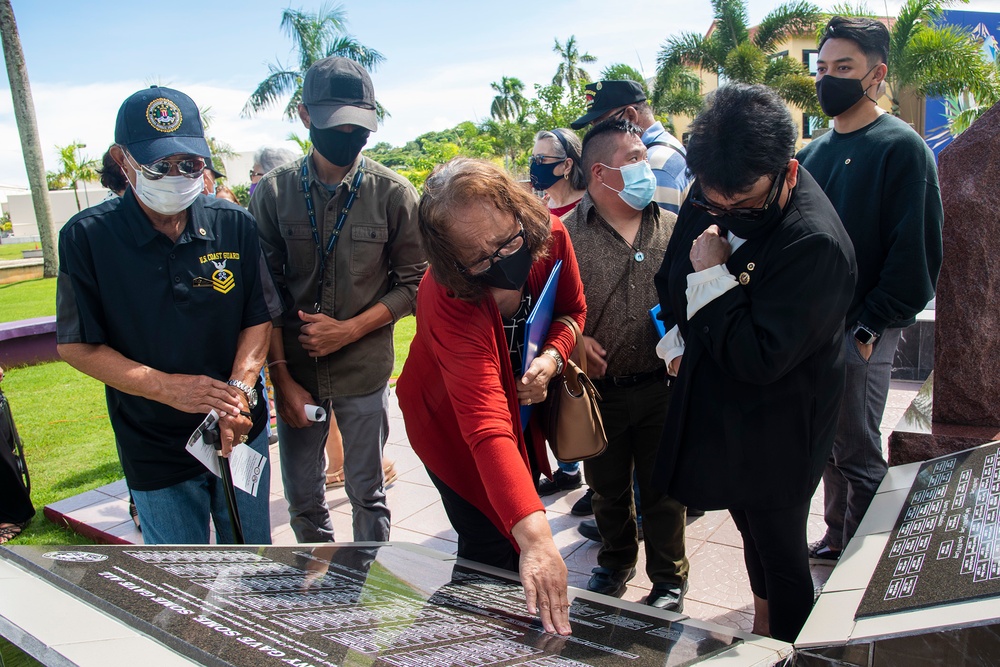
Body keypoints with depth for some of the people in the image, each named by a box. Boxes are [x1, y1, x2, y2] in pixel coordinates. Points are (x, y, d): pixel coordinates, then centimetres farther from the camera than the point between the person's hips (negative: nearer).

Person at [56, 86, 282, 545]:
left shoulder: (235, 226, -5)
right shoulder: (87, 237, -10)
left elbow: (260, 319, -1)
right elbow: (76, 345, -8)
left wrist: (239, 392, -18)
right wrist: (165, 386, -20)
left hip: (241, 432, 2)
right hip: (155, 449, -1)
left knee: (252, 550, 19)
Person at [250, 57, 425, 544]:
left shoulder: (392, 193, -6)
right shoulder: (273, 192, -3)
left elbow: (413, 284, -3)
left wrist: (348, 330, -14)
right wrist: (281, 377, -5)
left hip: (364, 370, -1)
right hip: (295, 370, 2)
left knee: (367, 493, 13)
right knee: (302, 497, 14)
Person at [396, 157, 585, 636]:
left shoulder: (549, 235, -25)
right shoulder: (448, 301, -41)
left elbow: (572, 309, -4)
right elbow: (486, 427, -51)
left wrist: (552, 357, -27)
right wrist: (534, 536, -61)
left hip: (521, 402, 6)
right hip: (453, 423, -5)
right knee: (494, 552, -4)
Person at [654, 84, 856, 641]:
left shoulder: (815, 244, -30)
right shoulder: (711, 198, -6)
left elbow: (759, 359, -31)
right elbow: (671, 277, 11)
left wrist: (713, 276, -25)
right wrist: (678, 339, -1)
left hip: (774, 433, -8)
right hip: (716, 405, 8)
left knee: (780, 550, 12)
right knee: (751, 528, 27)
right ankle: (761, 626, 50)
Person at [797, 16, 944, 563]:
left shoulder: (900, 147, -9)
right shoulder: (814, 153, 12)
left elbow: (915, 250, -14)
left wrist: (871, 325, -18)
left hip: (861, 332, -6)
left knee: (857, 455, 4)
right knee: (828, 445, 17)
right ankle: (837, 538, 34)